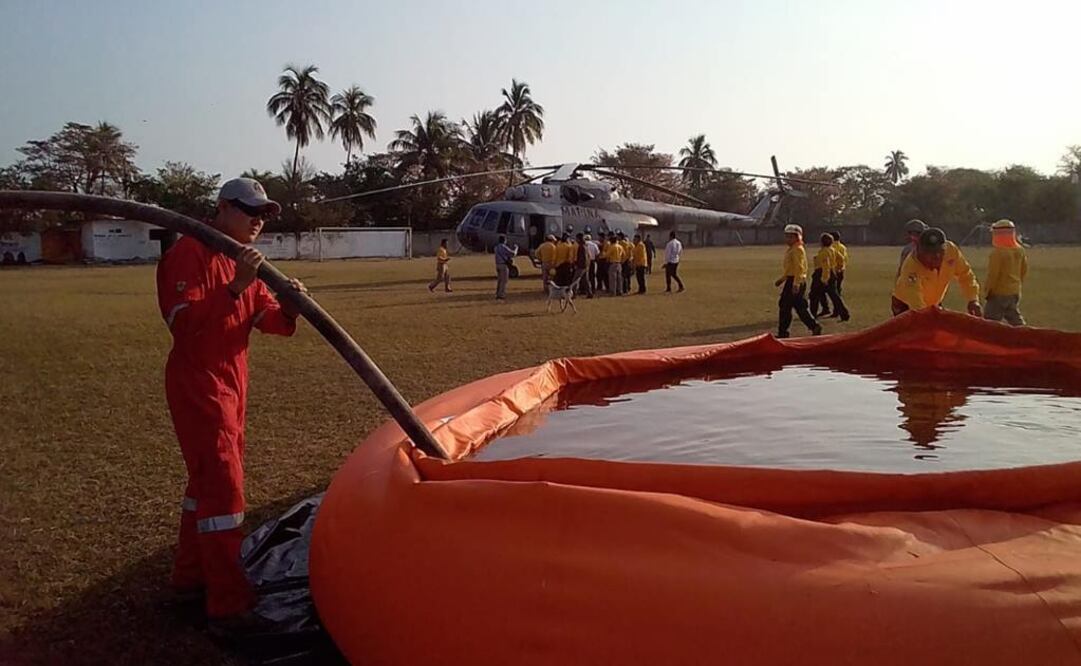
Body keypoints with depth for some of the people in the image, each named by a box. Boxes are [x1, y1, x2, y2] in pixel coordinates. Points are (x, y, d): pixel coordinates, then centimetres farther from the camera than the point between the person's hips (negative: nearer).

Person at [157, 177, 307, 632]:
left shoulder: (243, 259, 13)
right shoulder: (190, 253, -14)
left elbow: (269, 320, 6)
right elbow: (182, 321, -26)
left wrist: (289, 306, -16)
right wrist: (234, 287, -34)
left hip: (231, 385, 10)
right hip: (198, 386, -10)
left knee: (208, 480, 18)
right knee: (224, 487, -11)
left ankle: (190, 577, 33)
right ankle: (228, 606, -5)